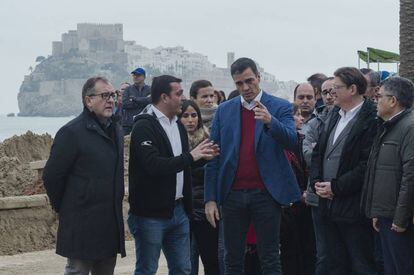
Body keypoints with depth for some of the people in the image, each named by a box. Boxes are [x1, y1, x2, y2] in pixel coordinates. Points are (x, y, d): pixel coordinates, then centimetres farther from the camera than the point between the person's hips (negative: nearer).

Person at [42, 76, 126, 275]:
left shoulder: (115, 130, 12)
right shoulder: (72, 132, -13)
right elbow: (52, 175, -11)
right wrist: (62, 207, -2)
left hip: (111, 222, 8)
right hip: (83, 224, -8)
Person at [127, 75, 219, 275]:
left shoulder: (178, 125, 14)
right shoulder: (144, 127, -13)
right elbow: (154, 166, -25)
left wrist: (203, 156, 3)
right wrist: (190, 156, -20)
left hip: (178, 210, 8)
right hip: (151, 213, -8)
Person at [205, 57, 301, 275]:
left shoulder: (280, 108, 1)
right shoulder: (224, 110, 8)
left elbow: (291, 142, -13)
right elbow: (214, 157, 7)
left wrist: (270, 121, -30)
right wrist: (210, 198, 2)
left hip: (266, 193, -3)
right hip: (233, 194, 3)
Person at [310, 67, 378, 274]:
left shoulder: (371, 119, -14)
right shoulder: (334, 115, 13)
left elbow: (367, 166, -20)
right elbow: (318, 152, 18)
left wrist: (336, 187, -15)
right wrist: (317, 182, 2)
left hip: (353, 208, -8)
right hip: (329, 204, 8)